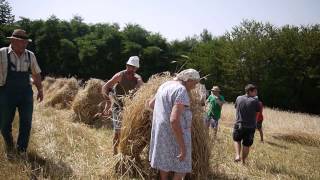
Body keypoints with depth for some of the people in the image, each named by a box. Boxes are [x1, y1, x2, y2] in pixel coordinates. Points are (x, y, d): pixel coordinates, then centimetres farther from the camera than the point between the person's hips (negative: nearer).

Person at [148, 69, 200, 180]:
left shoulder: (165, 85, 10)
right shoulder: (181, 90, -19)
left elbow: (151, 104, 23)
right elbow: (174, 120, -29)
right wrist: (182, 147, -27)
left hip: (161, 131, 9)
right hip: (174, 134, -9)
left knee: (164, 163, 21)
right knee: (182, 168, 2)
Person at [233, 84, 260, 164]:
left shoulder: (238, 98, -2)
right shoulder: (255, 101, -11)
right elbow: (258, 110, -1)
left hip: (239, 125, 2)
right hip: (250, 127, -2)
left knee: (237, 140, 24)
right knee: (246, 145, 11)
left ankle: (237, 155, 3)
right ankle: (243, 161, 20)